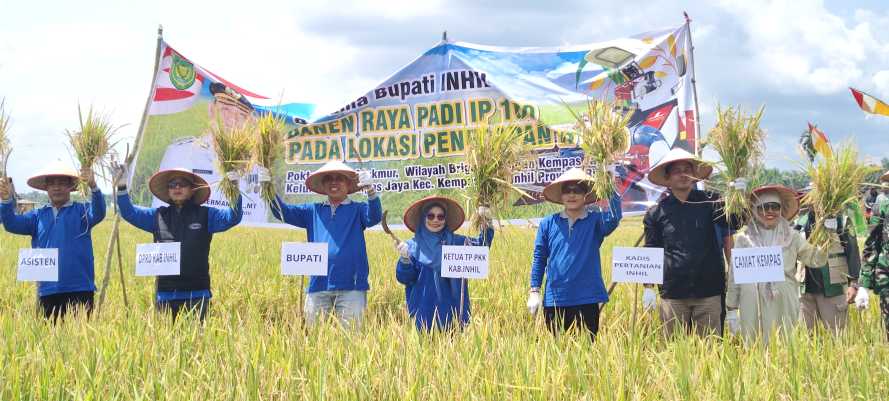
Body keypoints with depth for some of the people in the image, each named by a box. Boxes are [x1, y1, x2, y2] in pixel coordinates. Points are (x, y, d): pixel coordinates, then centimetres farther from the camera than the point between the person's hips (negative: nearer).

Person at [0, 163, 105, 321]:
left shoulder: (81, 211, 4)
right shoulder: (38, 215, 12)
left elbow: (98, 214, -15)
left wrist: (93, 187, -35)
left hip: (80, 291, -3)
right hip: (48, 292, 3)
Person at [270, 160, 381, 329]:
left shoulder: (357, 209, 7)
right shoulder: (313, 211, 15)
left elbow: (374, 217, -13)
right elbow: (283, 212, 9)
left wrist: (370, 190, -31)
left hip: (350, 286, -3)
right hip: (318, 286, 3)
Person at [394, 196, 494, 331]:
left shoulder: (456, 241, 7)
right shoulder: (412, 246, 2)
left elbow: (481, 245, -4)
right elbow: (404, 278, -3)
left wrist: (487, 224, -18)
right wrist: (405, 259, -21)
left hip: (453, 306, 2)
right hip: (425, 308, -1)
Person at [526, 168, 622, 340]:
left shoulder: (595, 221, 1)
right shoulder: (548, 223, 5)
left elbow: (614, 218, -21)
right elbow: (539, 259, 8)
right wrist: (534, 291, 4)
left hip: (587, 301, -1)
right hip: (554, 302, 2)